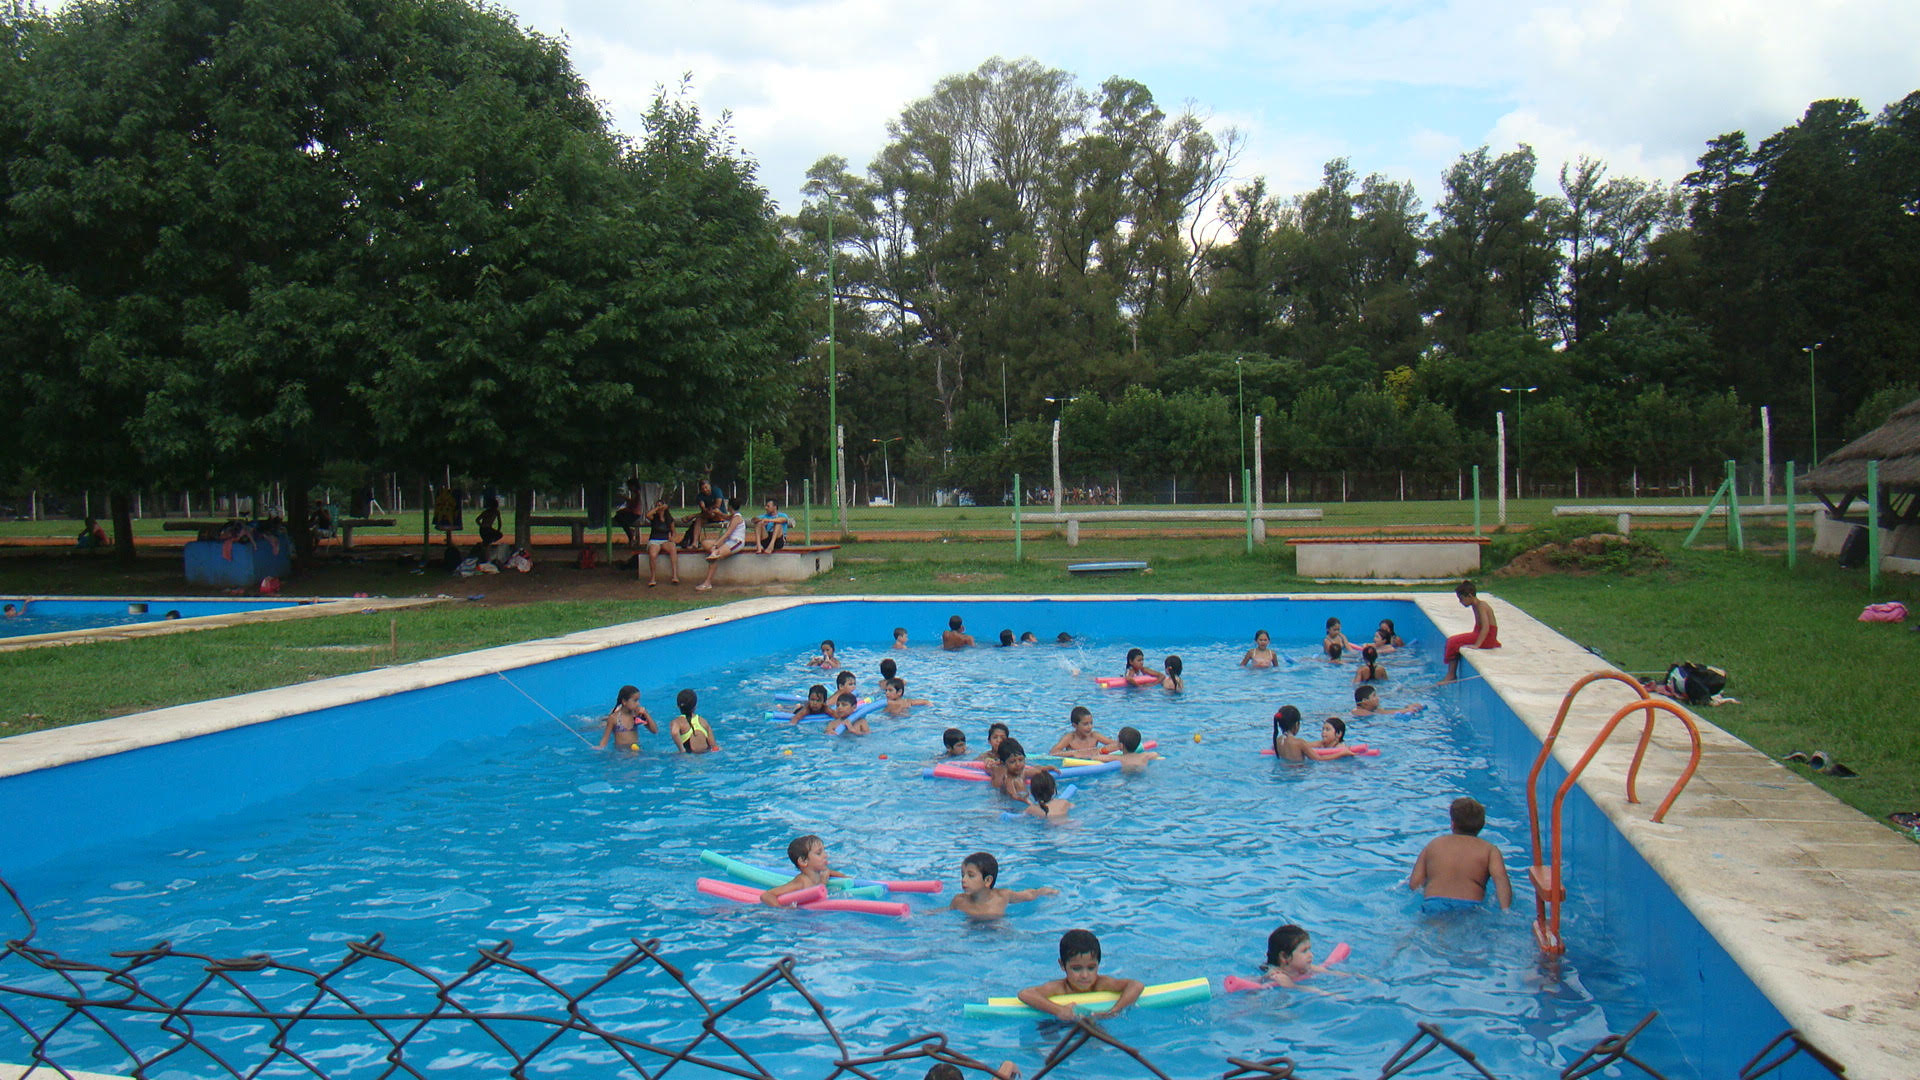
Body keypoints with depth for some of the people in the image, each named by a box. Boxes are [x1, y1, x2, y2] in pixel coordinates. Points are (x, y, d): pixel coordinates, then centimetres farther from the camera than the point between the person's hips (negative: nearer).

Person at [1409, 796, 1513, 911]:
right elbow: (1501, 879, -4)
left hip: (1434, 904, 1)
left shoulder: (1433, 845, 20)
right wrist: (1505, 911, -9)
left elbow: (1414, 884, 14)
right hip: (1471, 905, -1)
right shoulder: (1490, 850, 14)